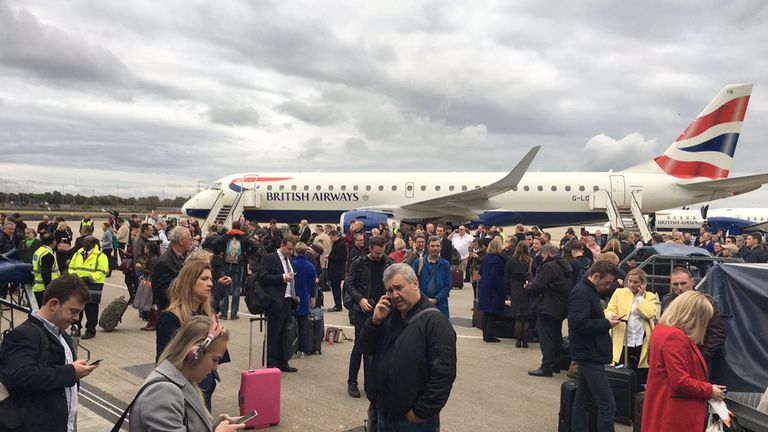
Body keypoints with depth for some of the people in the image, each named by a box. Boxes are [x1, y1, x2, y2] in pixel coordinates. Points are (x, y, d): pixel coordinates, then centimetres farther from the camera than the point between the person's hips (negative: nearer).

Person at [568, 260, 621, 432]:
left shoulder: (587, 291, 15)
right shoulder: (581, 292, -16)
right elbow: (580, 323, -26)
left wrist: (605, 320, 7)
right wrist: (606, 323, -15)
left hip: (588, 355, 11)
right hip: (590, 355, -11)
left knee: (582, 400, 15)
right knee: (607, 405, -10)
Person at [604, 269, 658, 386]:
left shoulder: (650, 297, 8)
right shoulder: (619, 293, 11)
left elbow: (649, 313, -10)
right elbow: (609, 311, 3)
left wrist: (640, 296, -4)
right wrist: (612, 316, -20)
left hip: (642, 344, 0)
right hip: (621, 343, 0)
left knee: (641, 377, 4)